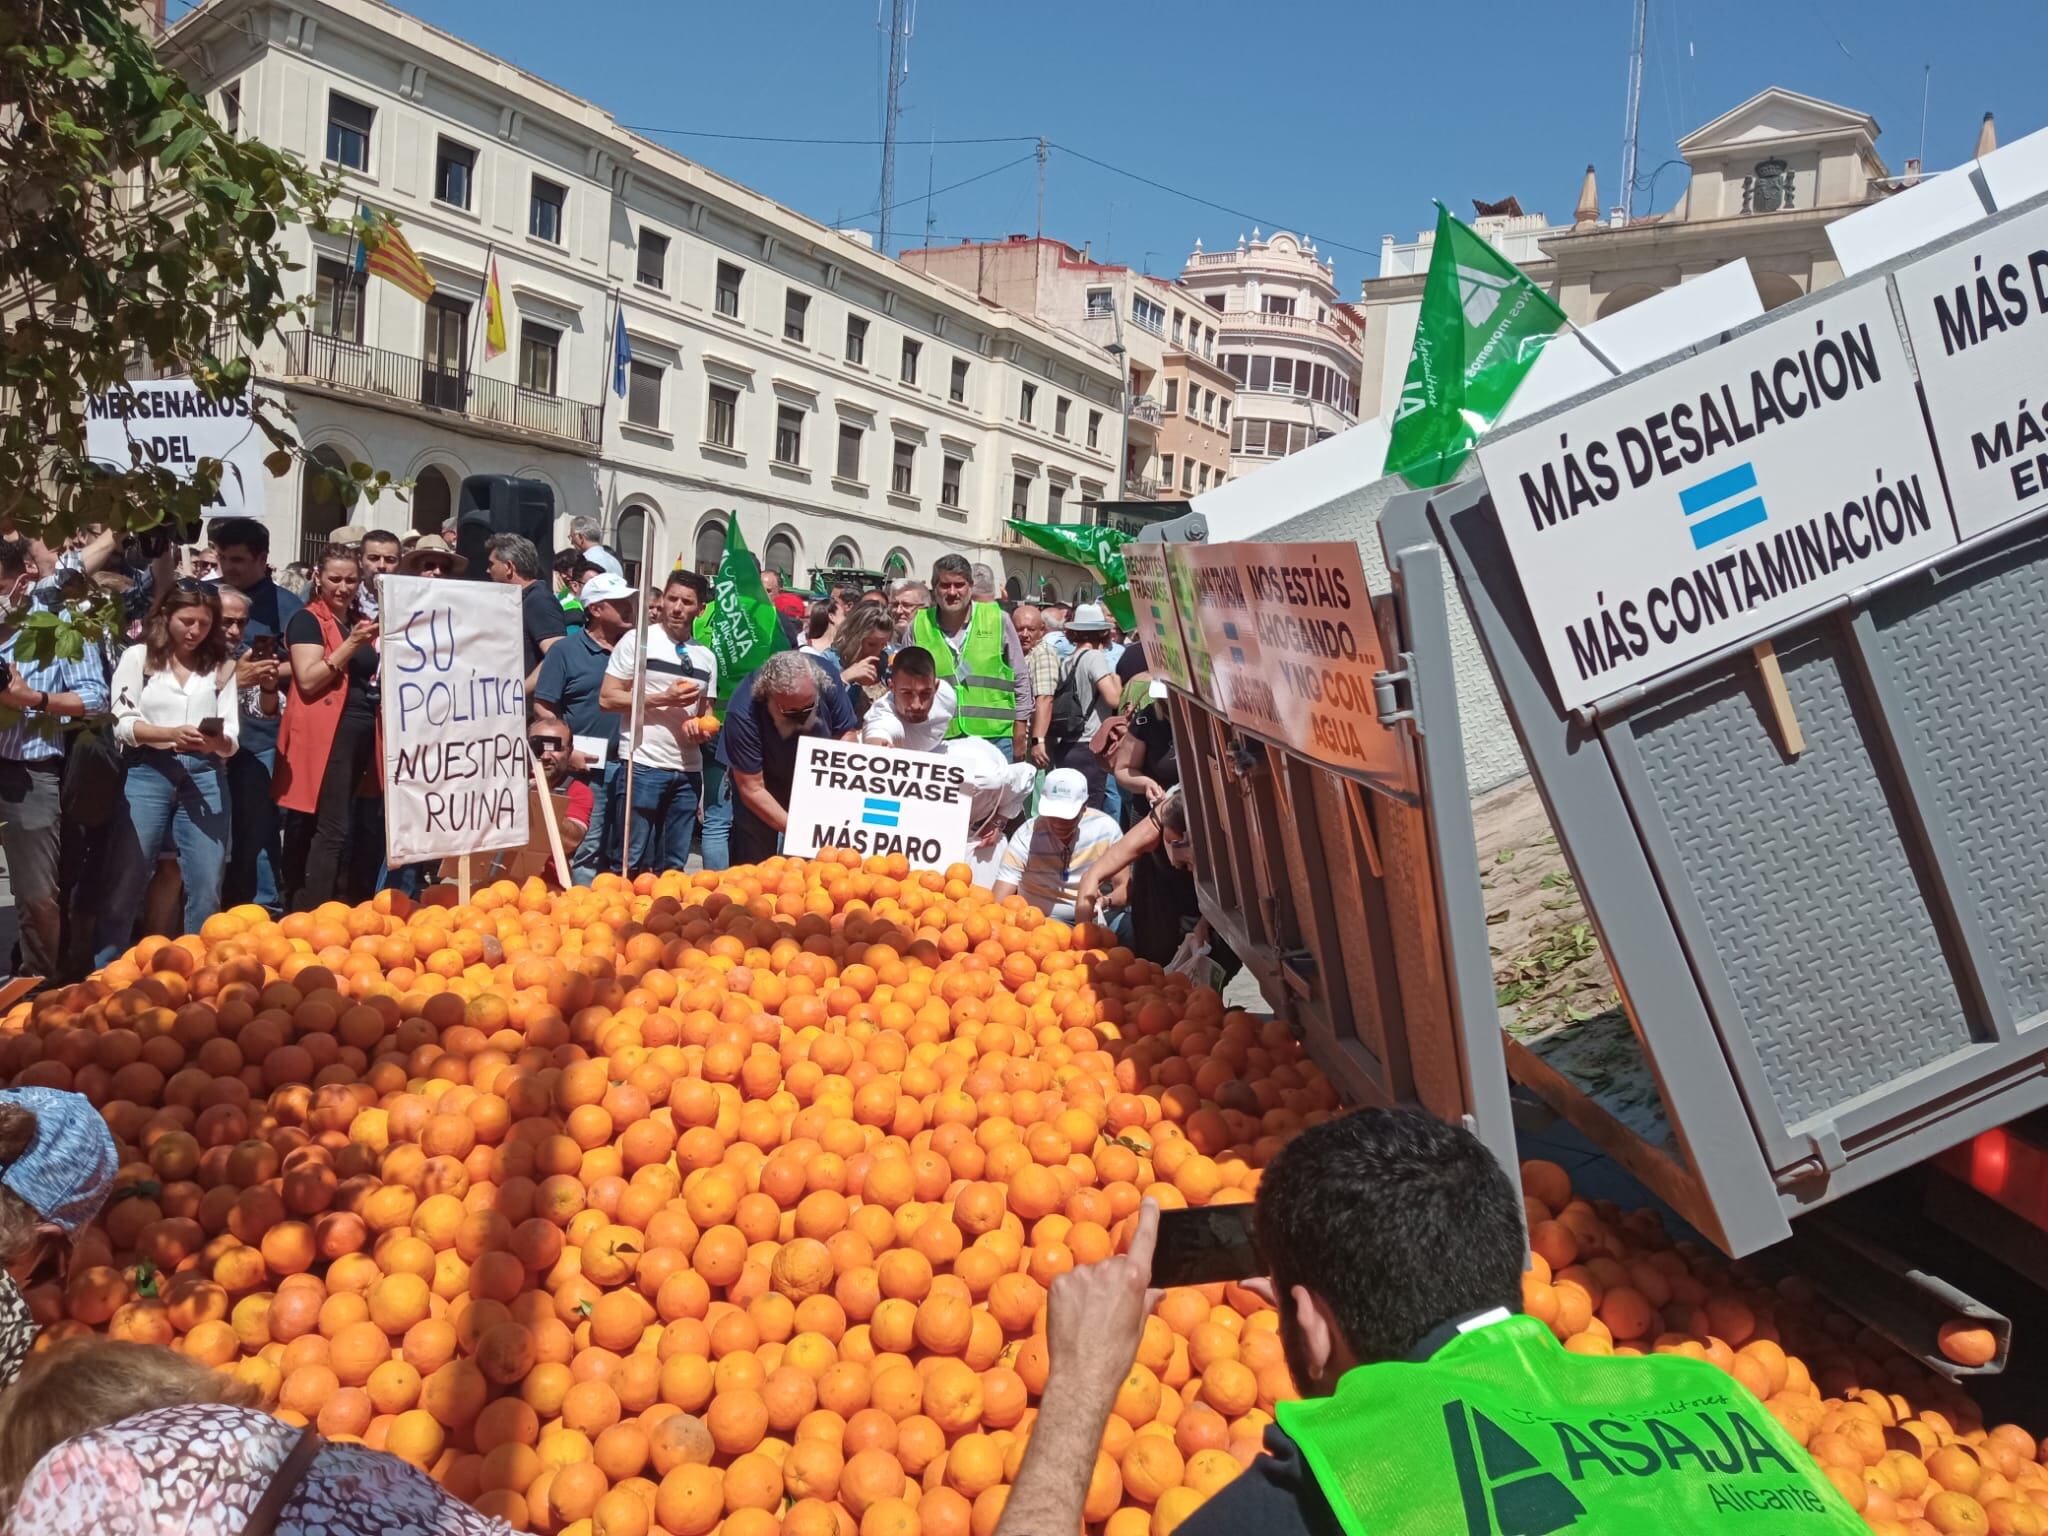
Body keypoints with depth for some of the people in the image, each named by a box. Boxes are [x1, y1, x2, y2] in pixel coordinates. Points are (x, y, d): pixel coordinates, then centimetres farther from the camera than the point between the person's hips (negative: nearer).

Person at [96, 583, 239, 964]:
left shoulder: (221, 666, 11)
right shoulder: (138, 657, 6)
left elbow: (232, 740, 4)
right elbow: (122, 724, -3)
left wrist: (217, 740, -19)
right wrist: (173, 734, -18)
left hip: (205, 776, 2)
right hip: (148, 772, -2)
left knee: (206, 887, 2)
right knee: (126, 883, 1)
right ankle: (103, 973, 11)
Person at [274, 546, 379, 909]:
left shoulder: (362, 622, 18)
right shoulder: (307, 620, -3)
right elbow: (308, 679, -15)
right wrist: (352, 644, -21)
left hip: (362, 732, 7)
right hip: (326, 733, -7)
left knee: (318, 828, 10)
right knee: (332, 829, -13)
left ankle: (303, 912, 15)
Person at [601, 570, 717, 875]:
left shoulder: (706, 657, 14)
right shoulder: (637, 641, -1)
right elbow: (607, 698, -6)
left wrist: (703, 726, -3)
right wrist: (663, 699, -14)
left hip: (689, 769, 5)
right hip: (644, 766, -5)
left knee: (673, 864, 10)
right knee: (633, 860, -3)